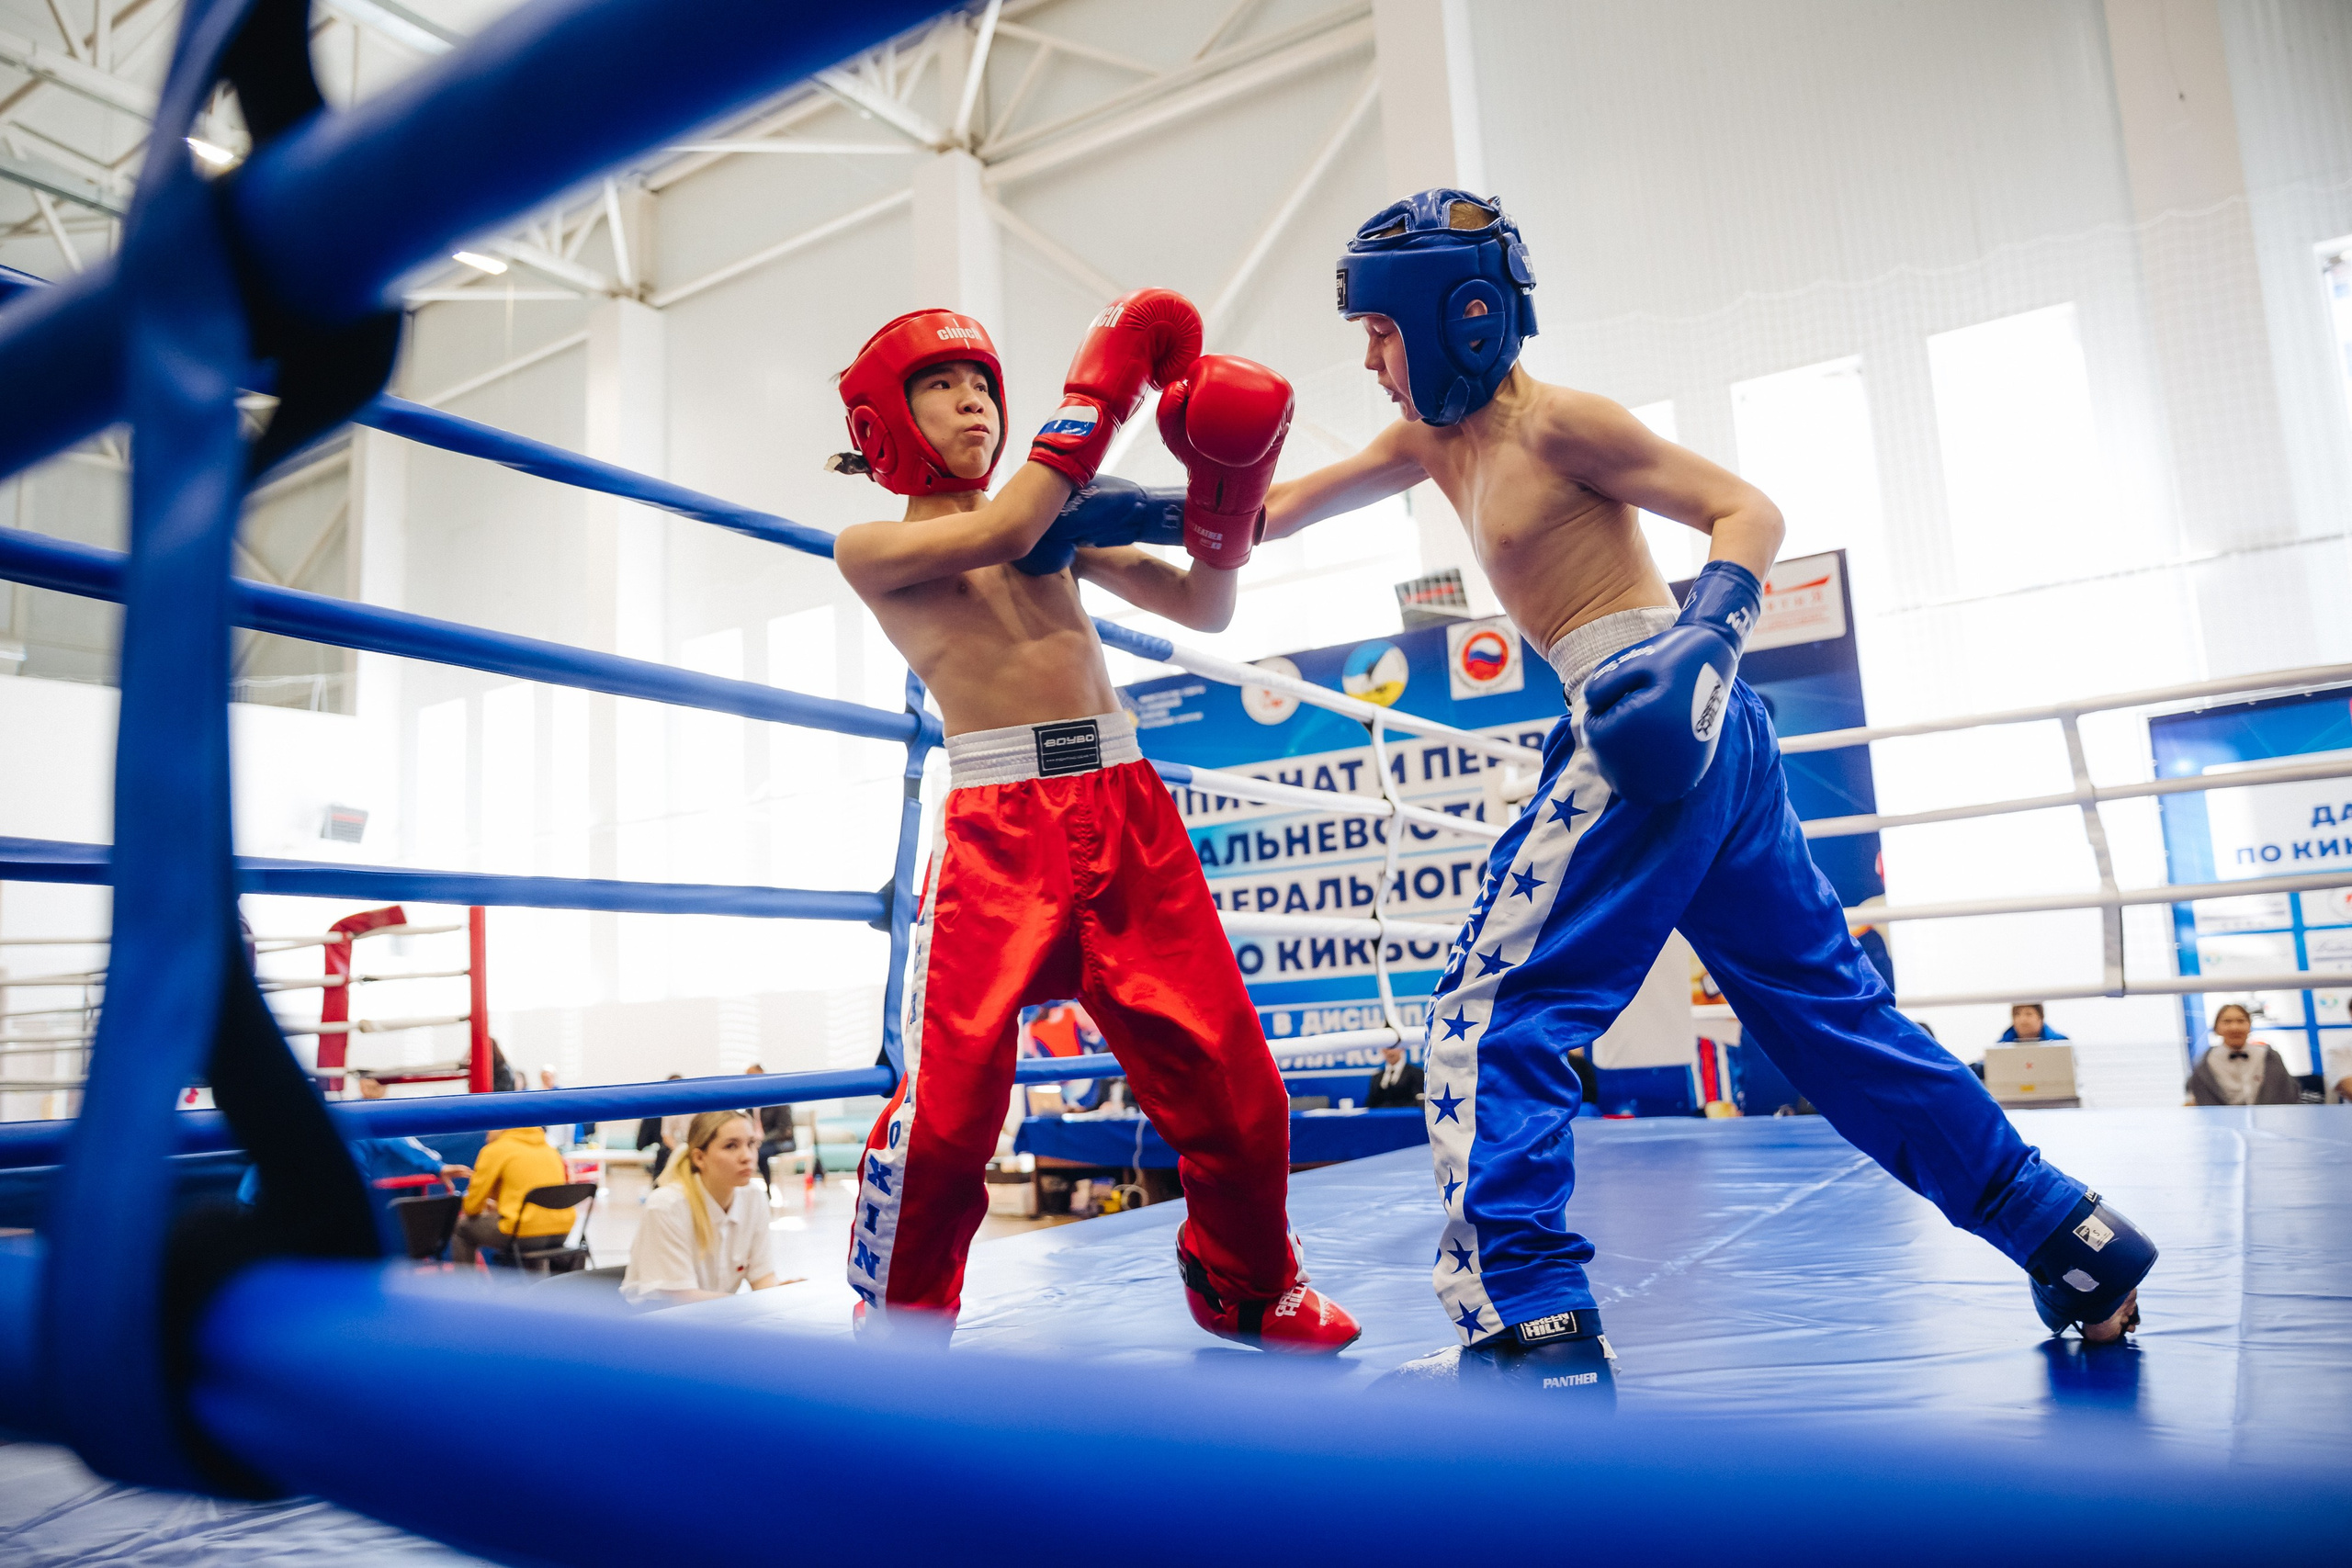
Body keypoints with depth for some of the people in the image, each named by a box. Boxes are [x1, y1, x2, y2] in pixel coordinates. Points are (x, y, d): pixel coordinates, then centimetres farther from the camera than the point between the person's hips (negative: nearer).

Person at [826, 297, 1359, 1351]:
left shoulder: (1062, 523, 20)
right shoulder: (870, 548, 7)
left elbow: (1202, 608, 15)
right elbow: (998, 533, -12)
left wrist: (1223, 493, -2)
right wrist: (1099, 388, -6)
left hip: (1128, 806, 4)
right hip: (997, 822, -4)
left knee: (1228, 1077, 3)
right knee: (948, 1098, -10)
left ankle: (1246, 1287, 28)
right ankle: (892, 1328, 14)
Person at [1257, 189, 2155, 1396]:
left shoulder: (1553, 421, -6)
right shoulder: (1434, 440, 19)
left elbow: (1750, 511, -7)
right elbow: (1272, 515, 21)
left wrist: (1703, 634, -24)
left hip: (1651, 727, -10)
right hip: (1697, 735, 10)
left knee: (1488, 1012, -8)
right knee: (1826, 1005, 15)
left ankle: (1532, 1329, -9)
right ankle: (2073, 1240, 25)